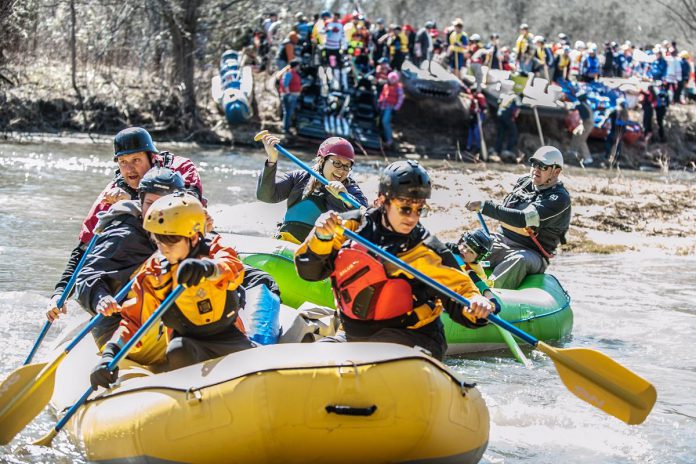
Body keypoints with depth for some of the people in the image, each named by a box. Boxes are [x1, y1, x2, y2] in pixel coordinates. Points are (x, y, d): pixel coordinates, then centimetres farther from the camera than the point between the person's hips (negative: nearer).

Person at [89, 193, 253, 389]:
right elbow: (133, 319, -8)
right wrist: (110, 354, -28)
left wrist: (207, 267, -62)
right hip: (190, 343, -1)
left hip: (228, 339, 1)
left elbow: (233, 268, -36)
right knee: (178, 352, -34)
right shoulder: (154, 272, -6)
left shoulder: (213, 249, -11)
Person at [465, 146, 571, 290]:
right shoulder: (524, 182, 11)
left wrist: (484, 206, -23)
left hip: (531, 253, -7)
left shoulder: (560, 198, -12)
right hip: (500, 241, 7)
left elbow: (523, 219, -23)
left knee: (520, 260, -40)